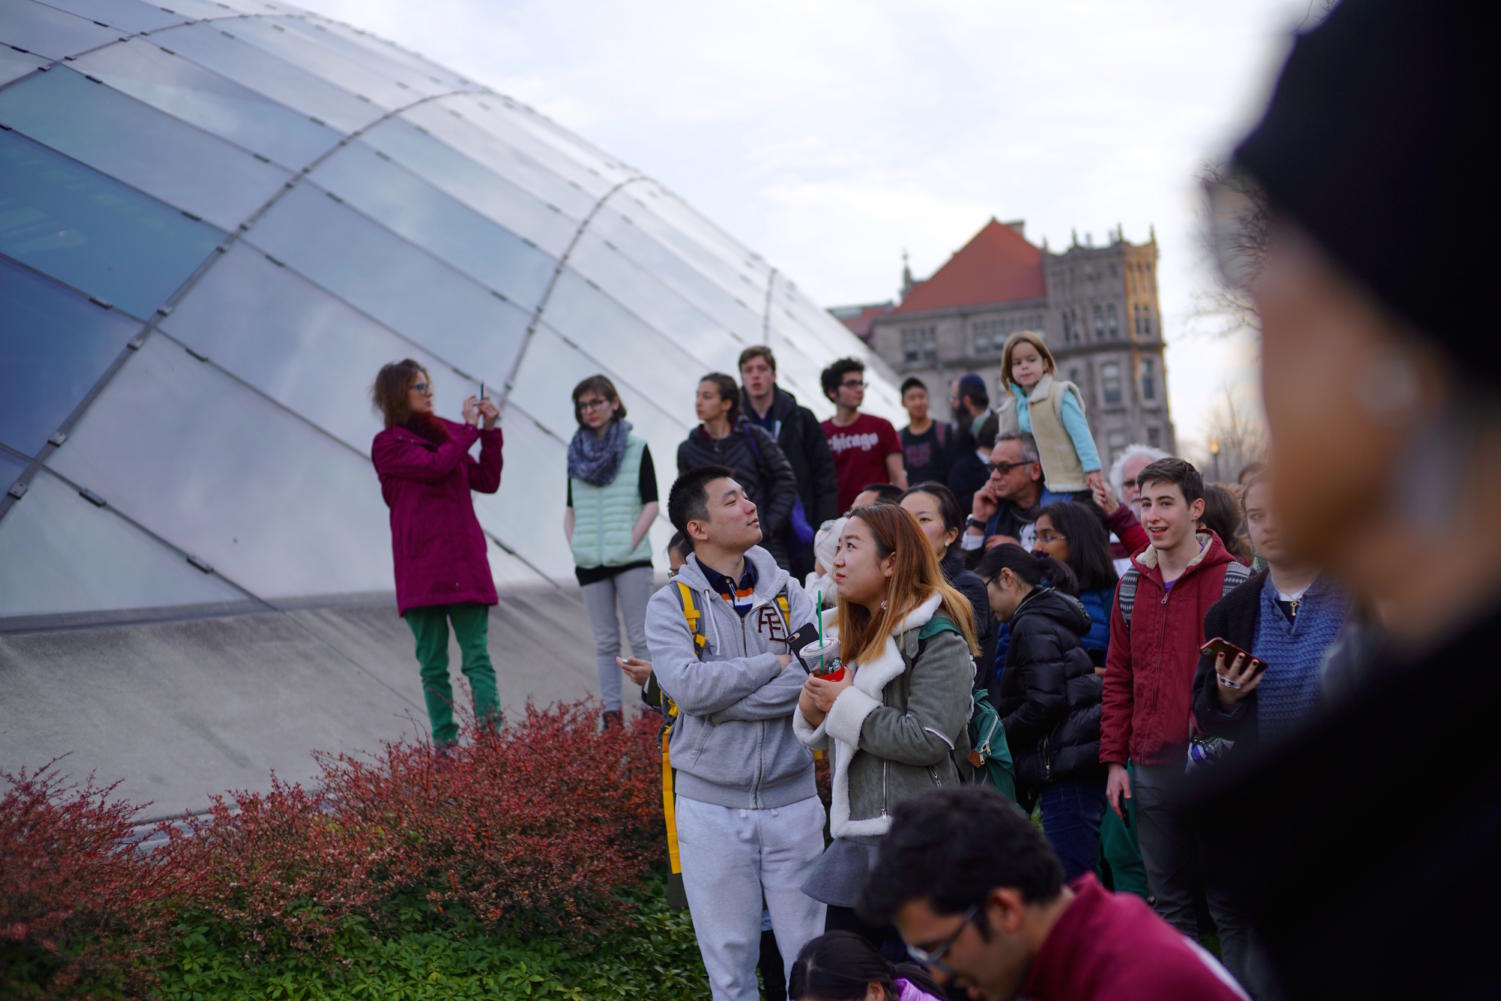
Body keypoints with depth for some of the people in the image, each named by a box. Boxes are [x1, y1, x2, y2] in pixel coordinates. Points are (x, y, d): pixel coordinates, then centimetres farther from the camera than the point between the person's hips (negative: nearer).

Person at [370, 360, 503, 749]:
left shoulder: (446, 433, 16)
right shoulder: (388, 444, 0)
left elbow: (487, 482, 13)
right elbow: (435, 465, -16)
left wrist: (490, 432, 4)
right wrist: (470, 427, -6)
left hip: (465, 565, 4)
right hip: (421, 568, -4)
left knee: (477, 657, -3)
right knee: (433, 665, 3)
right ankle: (445, 744, 9)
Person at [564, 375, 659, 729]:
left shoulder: (636, 447, 2)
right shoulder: (576, 451, 12)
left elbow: (651, 503, -2)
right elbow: (570, 508, 16)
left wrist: (632, 541, -12)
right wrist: (574, 546, 3)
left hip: (630, 557, -3)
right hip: (590, 561, 4)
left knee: (641, 636, -3)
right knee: (605, 642, 5)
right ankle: (612, 716, 7)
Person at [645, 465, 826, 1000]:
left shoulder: (786, 592, 3)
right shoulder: (670, 605, -3)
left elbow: (815, 679, -12)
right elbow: (688, 687, -19)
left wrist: (720, 696, -17)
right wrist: (776, 663, -12)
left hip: (791, 798, 2)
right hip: (711, 803, -1)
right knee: (729, 956, 9)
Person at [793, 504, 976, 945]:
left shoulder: (936, 636, -11)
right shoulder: (855, 632, 16)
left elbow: (928, 740, -21)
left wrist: (846, 705, -13)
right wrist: (812, 710, 1)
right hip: (856, 832, 8)